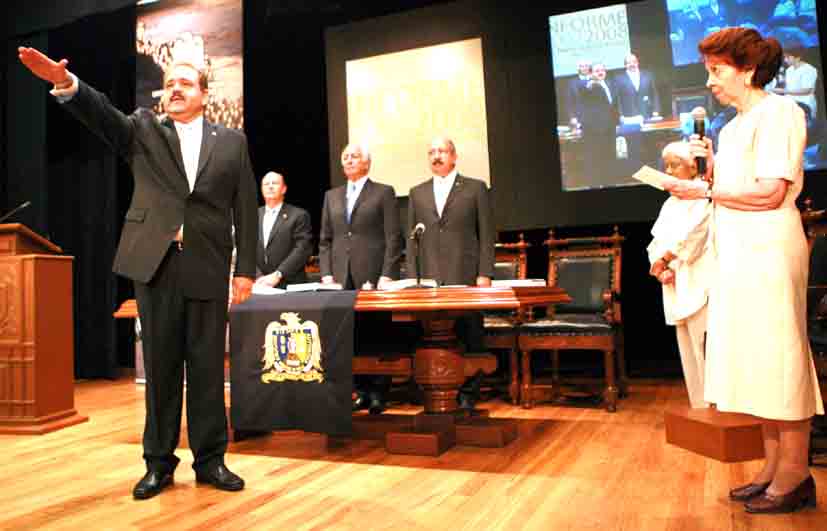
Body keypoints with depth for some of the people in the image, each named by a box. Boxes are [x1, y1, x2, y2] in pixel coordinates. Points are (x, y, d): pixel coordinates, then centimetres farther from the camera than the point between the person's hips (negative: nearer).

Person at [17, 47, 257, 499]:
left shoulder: (231, 142, 9)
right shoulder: (143, 130, 12)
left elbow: (245, 209, 5)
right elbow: (103, 115, -8)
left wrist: (246, 269, 0)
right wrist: (66, 83, -29)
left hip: (208, 267, 0)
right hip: (154, 264, 1)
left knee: (207, 367, 4)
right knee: (160, 366, 7)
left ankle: (210, 459, 17)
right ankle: (159, 462, 19)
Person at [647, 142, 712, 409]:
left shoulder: (704, 195, -3)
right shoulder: (670, 204, 19)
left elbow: (690, 237, -15)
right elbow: (656, 241, 11)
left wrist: (664, 261, -9)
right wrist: (662, 269, -6)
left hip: (699, 284, -7)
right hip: (676, 287, 7)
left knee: (703, 348, -10)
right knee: (688, 351, 10)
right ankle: (699, 409, 18)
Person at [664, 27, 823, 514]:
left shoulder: (778, 111, -6)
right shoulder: (735, 126, 20)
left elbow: (770, 192, -16)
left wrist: (706, 191, -10)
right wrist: (712, 164, 9)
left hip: (768, 252, -9)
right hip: (738, 254, 9)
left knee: (779, 360, -5)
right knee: (759, 362, 9)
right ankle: (774, 468, 18)